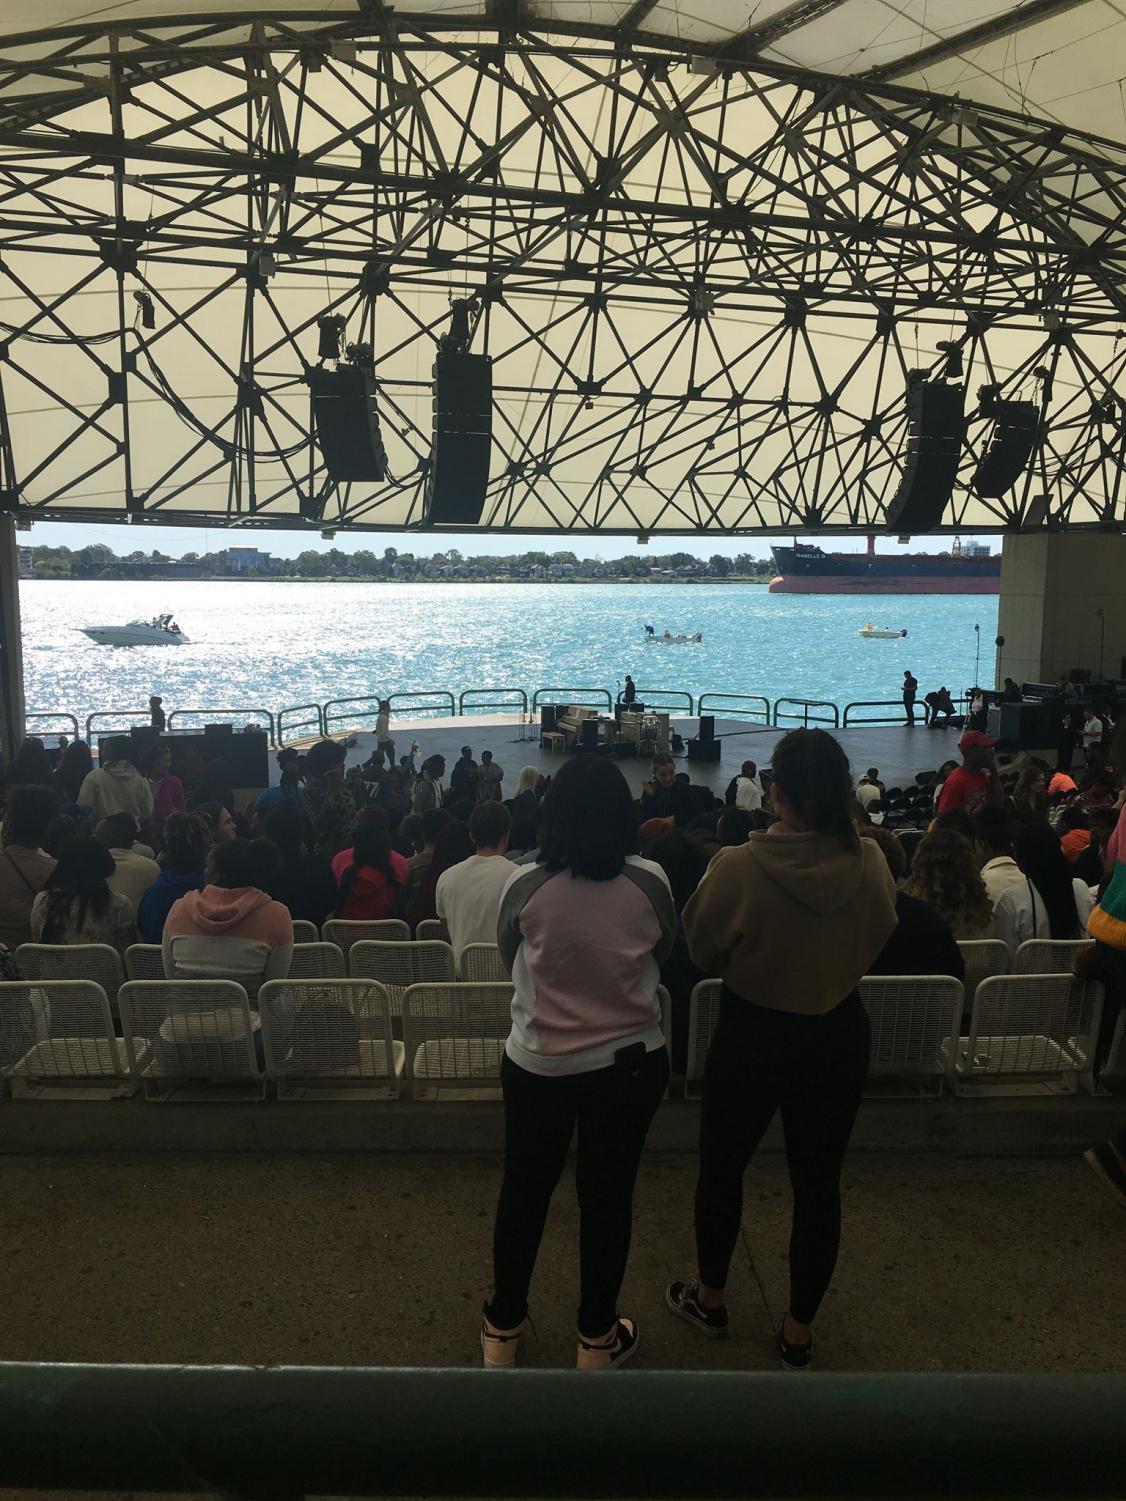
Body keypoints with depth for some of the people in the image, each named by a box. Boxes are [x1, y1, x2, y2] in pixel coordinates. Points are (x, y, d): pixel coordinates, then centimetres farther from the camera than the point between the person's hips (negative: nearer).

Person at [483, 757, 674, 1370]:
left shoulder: (524, 885, -17)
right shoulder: (649, 882, -15)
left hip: (536, 1064, 0)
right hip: (630, 1063, 0)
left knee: (524, 1189, 19)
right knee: (609, 1195, 16)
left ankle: (502, 1330, 36)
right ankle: (597, 1338, 33)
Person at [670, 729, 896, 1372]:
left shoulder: (738, 867, -26)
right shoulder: (870, 863, -16)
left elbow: (703, 950, -9)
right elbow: (876, 941, 2)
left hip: (753, 1035, -2)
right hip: (839, 1037, 3)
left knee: (723, 1167, 20)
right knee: (819, 1181, 18)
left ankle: (710, 1298, 41)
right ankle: (799, 1330, 33)